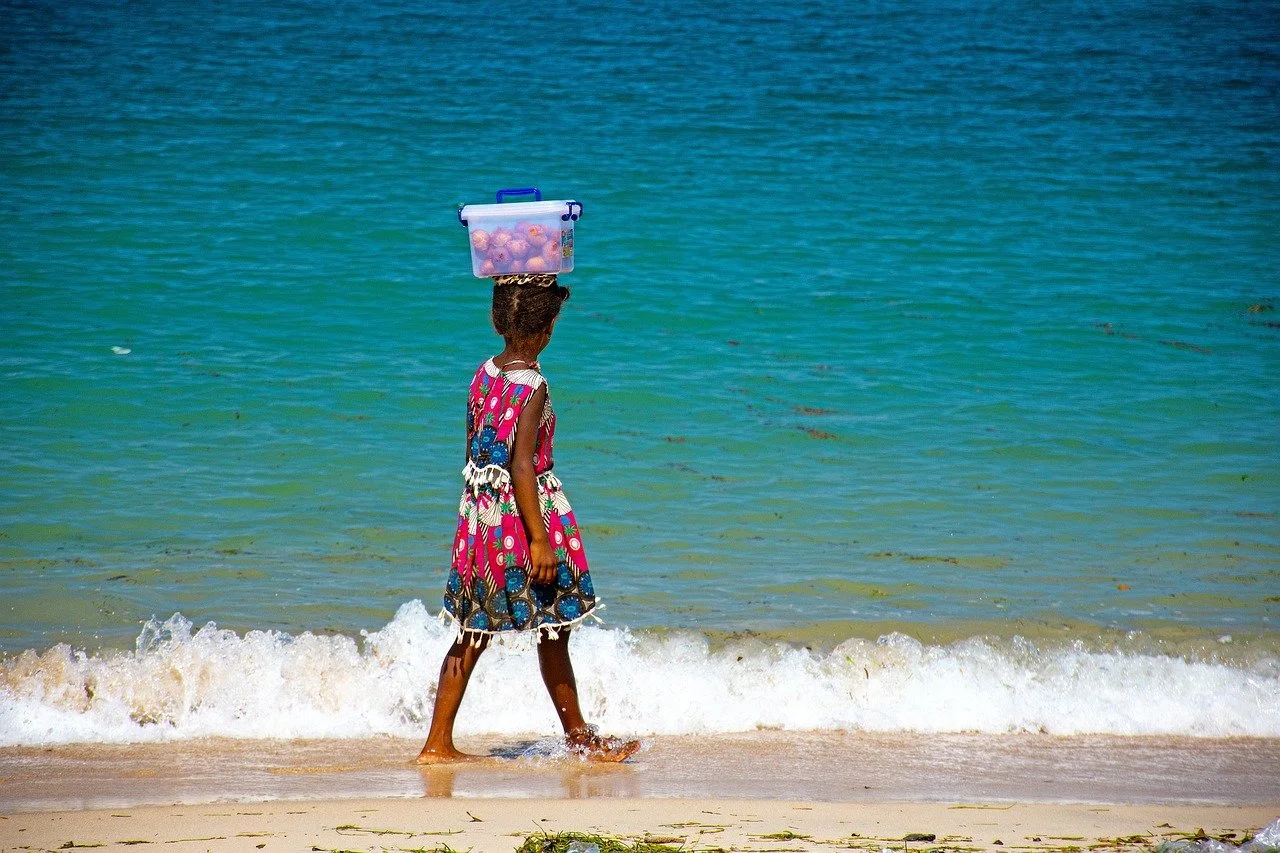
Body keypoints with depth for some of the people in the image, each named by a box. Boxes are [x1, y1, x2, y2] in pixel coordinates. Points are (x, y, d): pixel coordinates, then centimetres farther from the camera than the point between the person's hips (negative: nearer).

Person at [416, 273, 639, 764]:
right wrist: (539, 538, -20)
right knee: (552, 636, 7)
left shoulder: (484, 374, 4)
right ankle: (579, 738, 19)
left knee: (472, 634, 11)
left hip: (481, 516, 7)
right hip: (523, 516, -7)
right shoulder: (532, 386, -18)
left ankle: (438, 743, 9)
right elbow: (521, 466, -22)